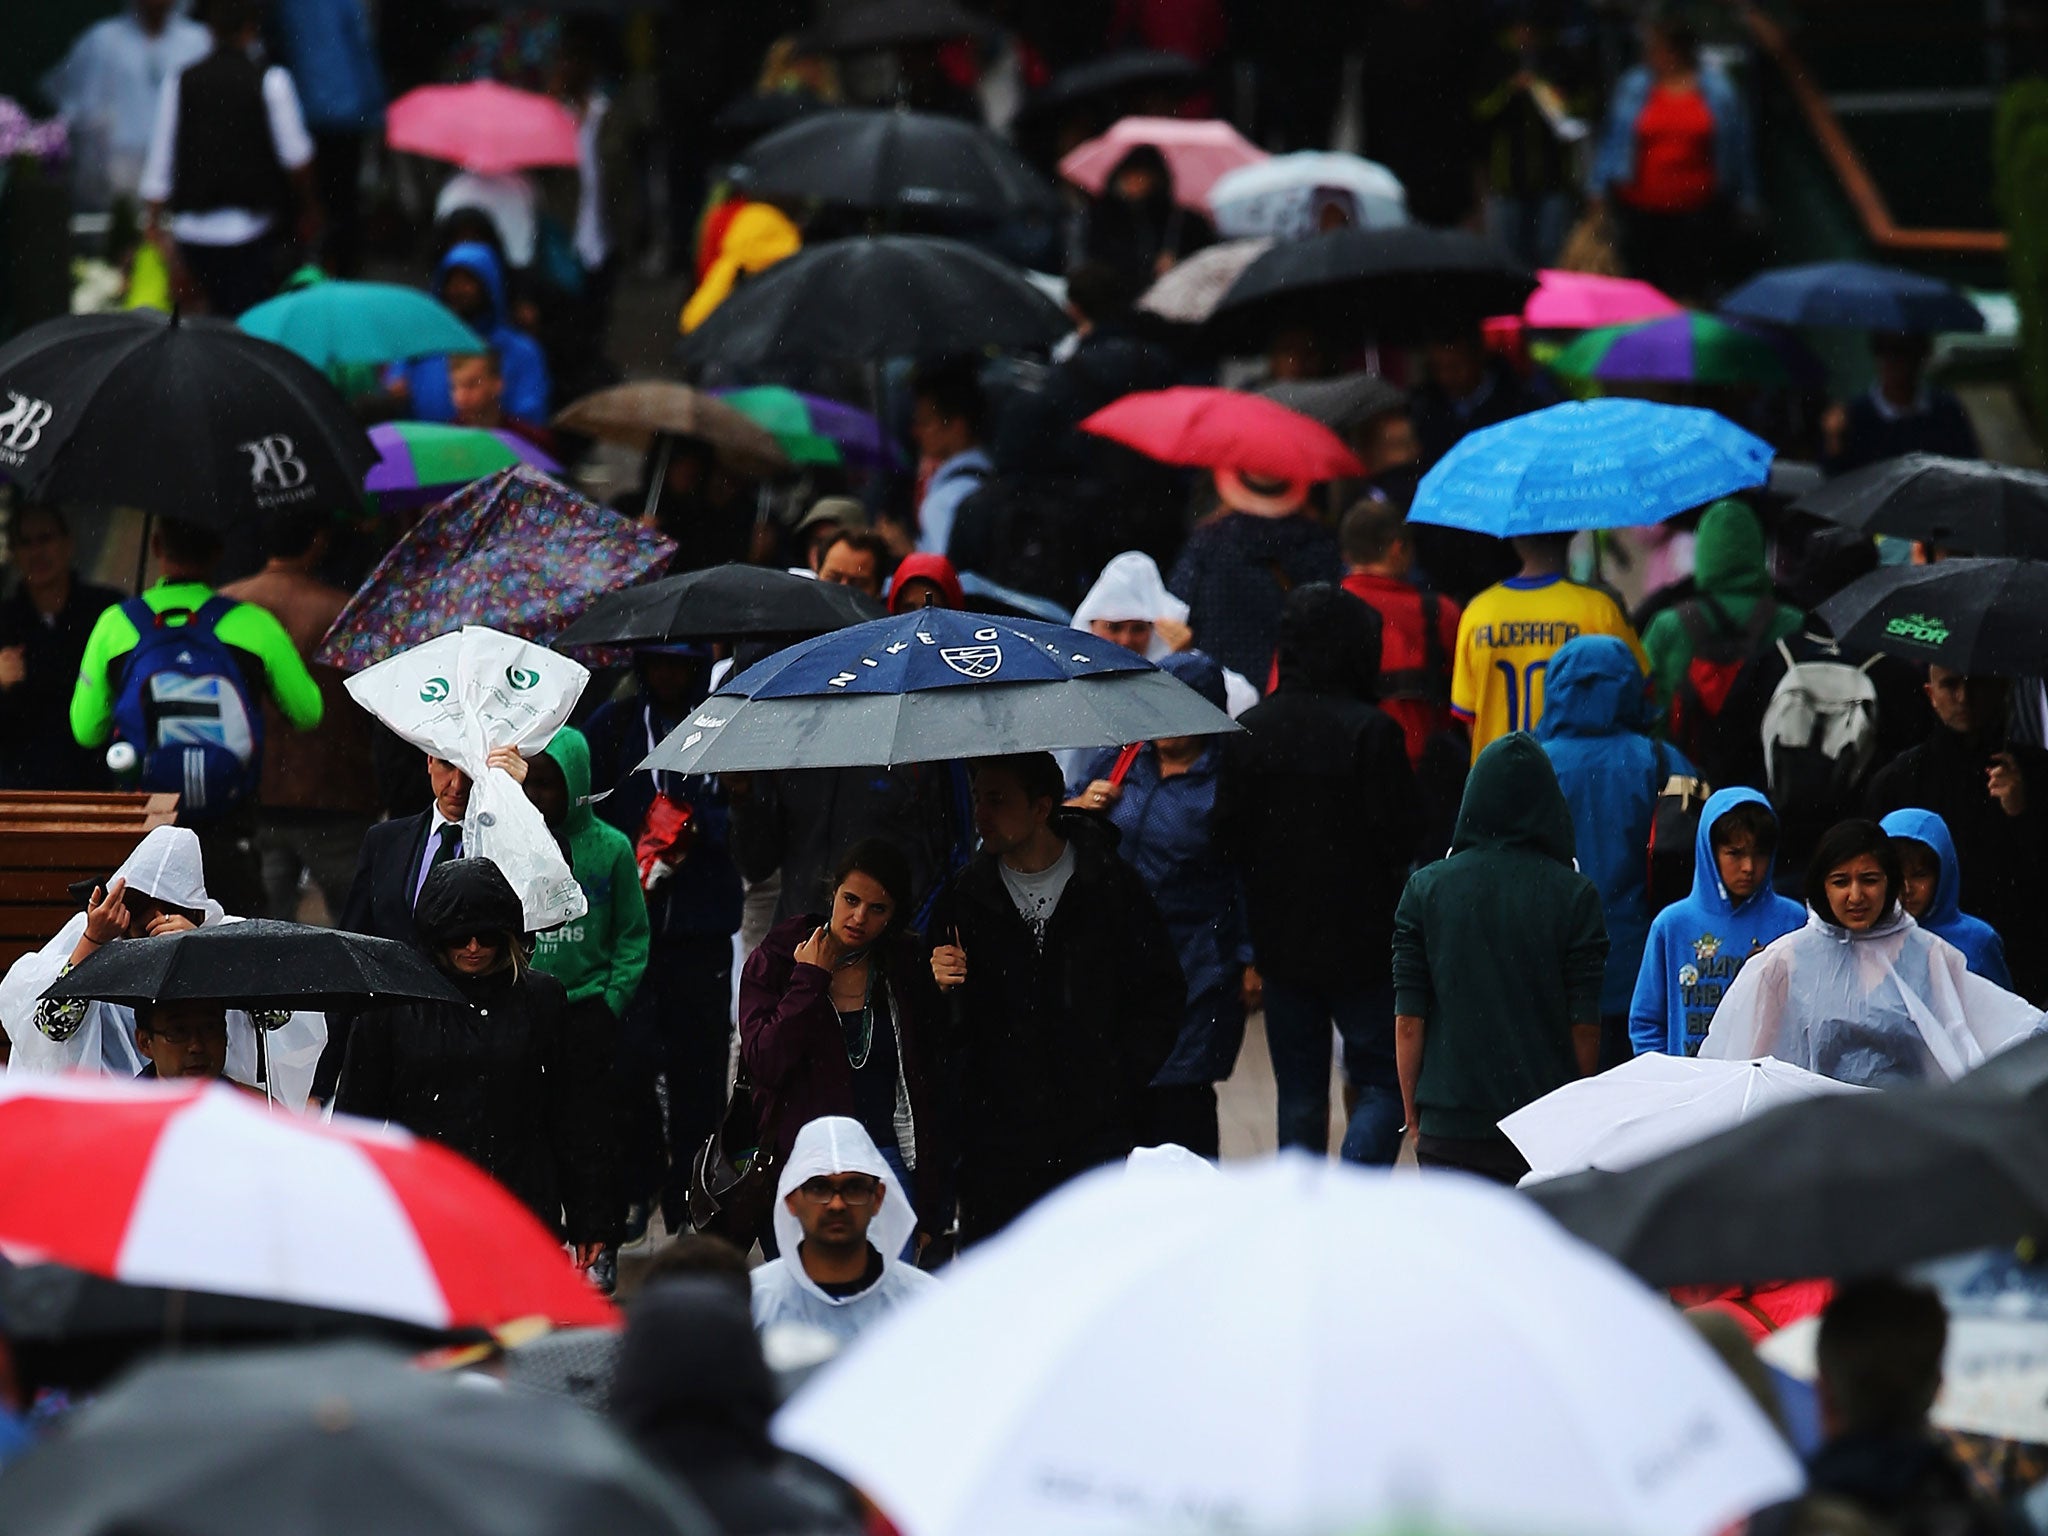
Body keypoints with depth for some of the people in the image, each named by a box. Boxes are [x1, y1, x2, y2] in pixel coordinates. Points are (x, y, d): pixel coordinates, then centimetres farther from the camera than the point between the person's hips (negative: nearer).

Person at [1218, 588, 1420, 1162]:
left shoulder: (1248, 731, 0)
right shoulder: (1371, 732, -15)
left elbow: (1230, 835, 4)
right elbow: (1400, 839, -14)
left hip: (1281, 941, 4)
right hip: (1362, 942, -4)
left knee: (1300, 1092, 15)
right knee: (1382, 1083, 2)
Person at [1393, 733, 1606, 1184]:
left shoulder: (1426, 888, -1)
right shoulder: (1574, 895, -4)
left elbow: (1408, 1023, 0)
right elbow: (1585, 1027, -2)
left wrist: (1413, 1113, 11)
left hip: (1449, 1128, 1)